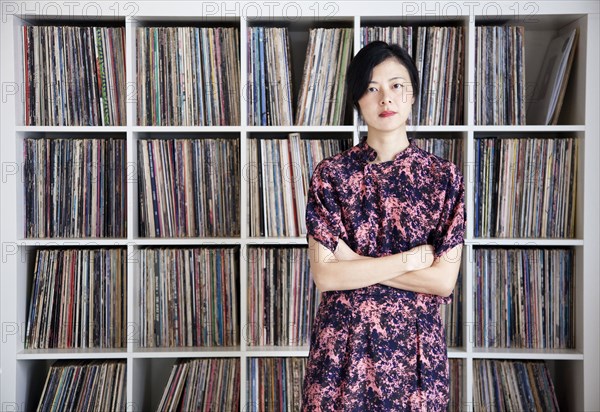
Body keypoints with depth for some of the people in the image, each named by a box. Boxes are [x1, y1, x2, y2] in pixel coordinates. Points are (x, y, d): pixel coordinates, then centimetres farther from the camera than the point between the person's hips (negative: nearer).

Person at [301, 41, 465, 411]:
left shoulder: (444, 177, -4)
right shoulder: (331, 175, -5)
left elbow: (444, 280, -10)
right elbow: (324, 274, -12)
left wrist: (353, 261, -14)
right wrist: (412, 257, -14)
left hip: (416, 343, 1)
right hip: (343, 342, 0)